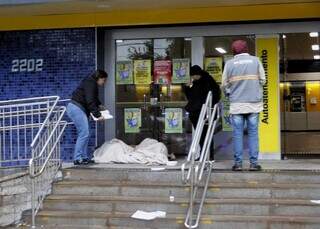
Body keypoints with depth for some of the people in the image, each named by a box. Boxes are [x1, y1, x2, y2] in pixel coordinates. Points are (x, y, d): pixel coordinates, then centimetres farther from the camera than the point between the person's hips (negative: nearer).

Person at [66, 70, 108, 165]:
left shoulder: (91, 83, 18)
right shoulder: (90, 84, -14)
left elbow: (94, 98, 35)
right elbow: (90, 101, -23)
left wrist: (99, 105, 19)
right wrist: (97, 115, -22)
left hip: (76, 108, 11)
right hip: (76, 108, -11)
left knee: (84, 133, 10)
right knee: (84, 133, -13)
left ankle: (84, 157, 13)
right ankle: (77, 159, -13)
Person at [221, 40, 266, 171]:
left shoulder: (229, 63, 1)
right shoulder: (255, 60, 2)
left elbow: (224, 84, 5)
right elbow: (262, 80, 5)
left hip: (236, 104, 0)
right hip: (254, 103, 0)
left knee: (237, 134, 4)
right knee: (253, 133, 5)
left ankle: (238, 163, 5)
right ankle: (254, 163, 4)